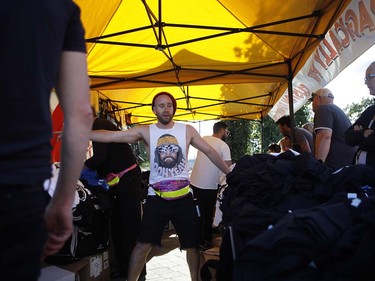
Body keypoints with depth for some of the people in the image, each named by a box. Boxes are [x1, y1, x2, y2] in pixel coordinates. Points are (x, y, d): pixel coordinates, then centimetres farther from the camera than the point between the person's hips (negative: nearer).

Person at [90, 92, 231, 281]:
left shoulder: (187, 130, 1)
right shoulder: (145, 131, -3)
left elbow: (210, 152, 7)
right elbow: (111, 136, -11)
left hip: (183, 197, 2)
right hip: (156, 198, -1)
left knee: (192, 244, 11)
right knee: (144, 244, 2)